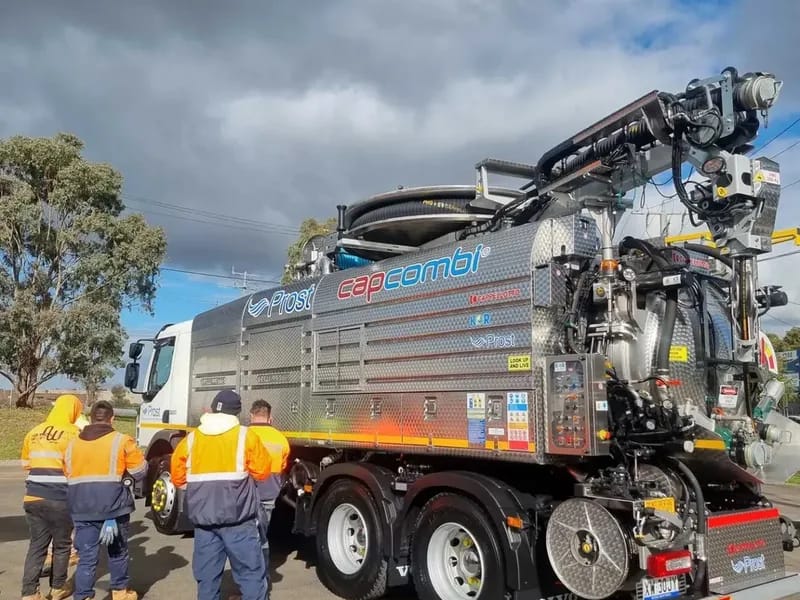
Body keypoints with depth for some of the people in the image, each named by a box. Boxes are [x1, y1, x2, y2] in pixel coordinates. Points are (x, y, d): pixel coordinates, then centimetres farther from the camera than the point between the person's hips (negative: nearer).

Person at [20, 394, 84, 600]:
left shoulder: (34, 433, 9)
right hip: (60, 499, -5)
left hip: (33, 497, 5)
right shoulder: (73, 433, -9)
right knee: (62, 545, 12)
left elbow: (26, 465, 19)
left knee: (37, 545, 12)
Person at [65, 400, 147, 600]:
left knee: (87, 556, 5)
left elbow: (68, 475, 14)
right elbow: (139, 471, 0)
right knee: (118, 551, 16)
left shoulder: (73, 444, 8)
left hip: (82, 508, 2)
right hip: (113, 505, -2)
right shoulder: (122, 441, -5)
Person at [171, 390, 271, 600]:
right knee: (250, 572, 3)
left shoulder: (191, 439, 6)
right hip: (238, 518, -4)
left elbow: (178, 476, 11)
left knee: (207, 575, 12)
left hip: (203, 518, 4)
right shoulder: (245, 436, -5)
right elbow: (261, 471, -1)